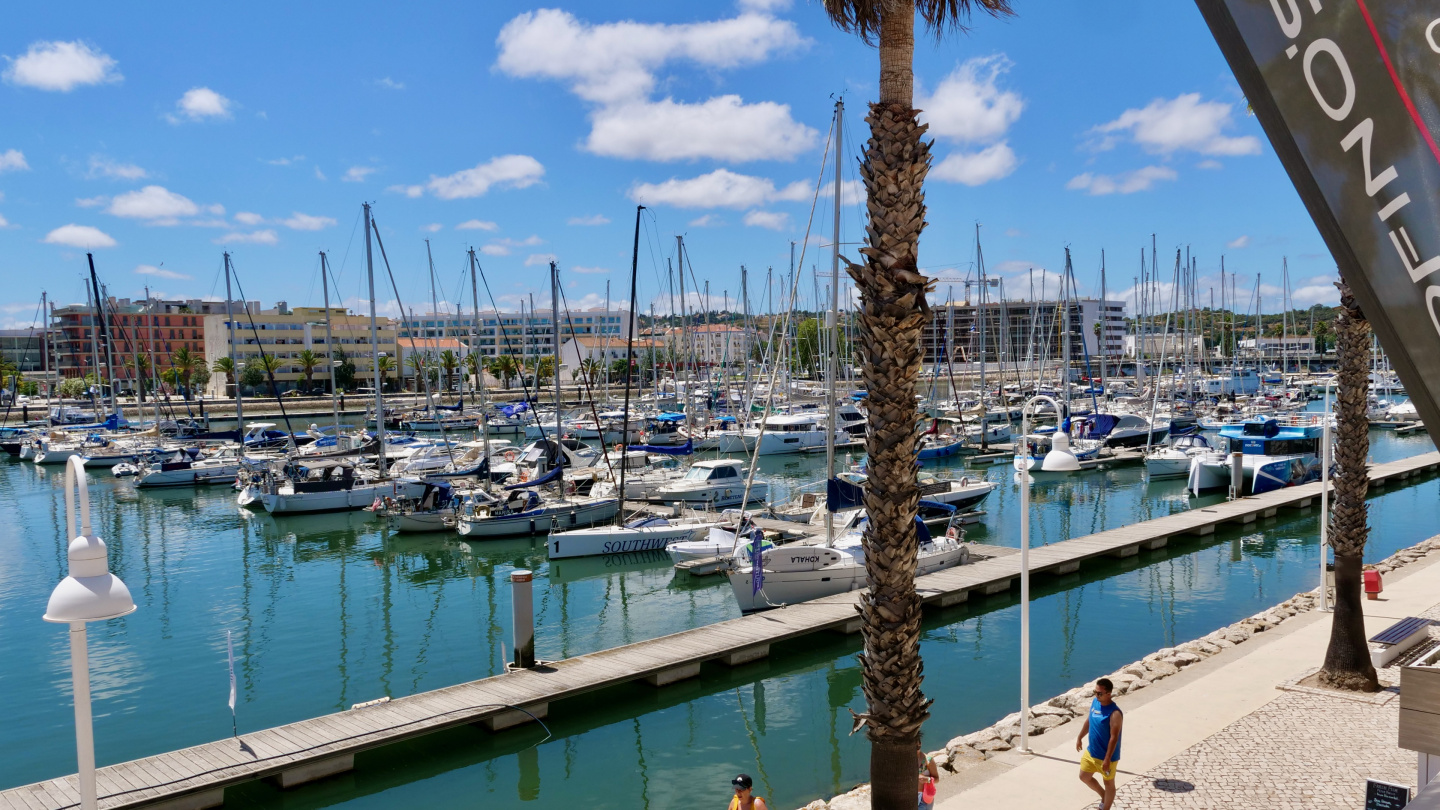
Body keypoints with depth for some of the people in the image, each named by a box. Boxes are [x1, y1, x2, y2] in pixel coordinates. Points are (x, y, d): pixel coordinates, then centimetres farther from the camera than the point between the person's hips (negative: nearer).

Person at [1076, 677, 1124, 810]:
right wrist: (1080, 737, 20)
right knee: (1084, 777, 20)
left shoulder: (1115, 713, -27)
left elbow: (1114, 738, -26)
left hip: (1106, 756, -8)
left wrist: (1107, 759, -24)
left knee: (1109, 783, 13)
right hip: (1090, 751, 8)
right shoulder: (1095, 702, -4)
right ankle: (1104, 796, 43)